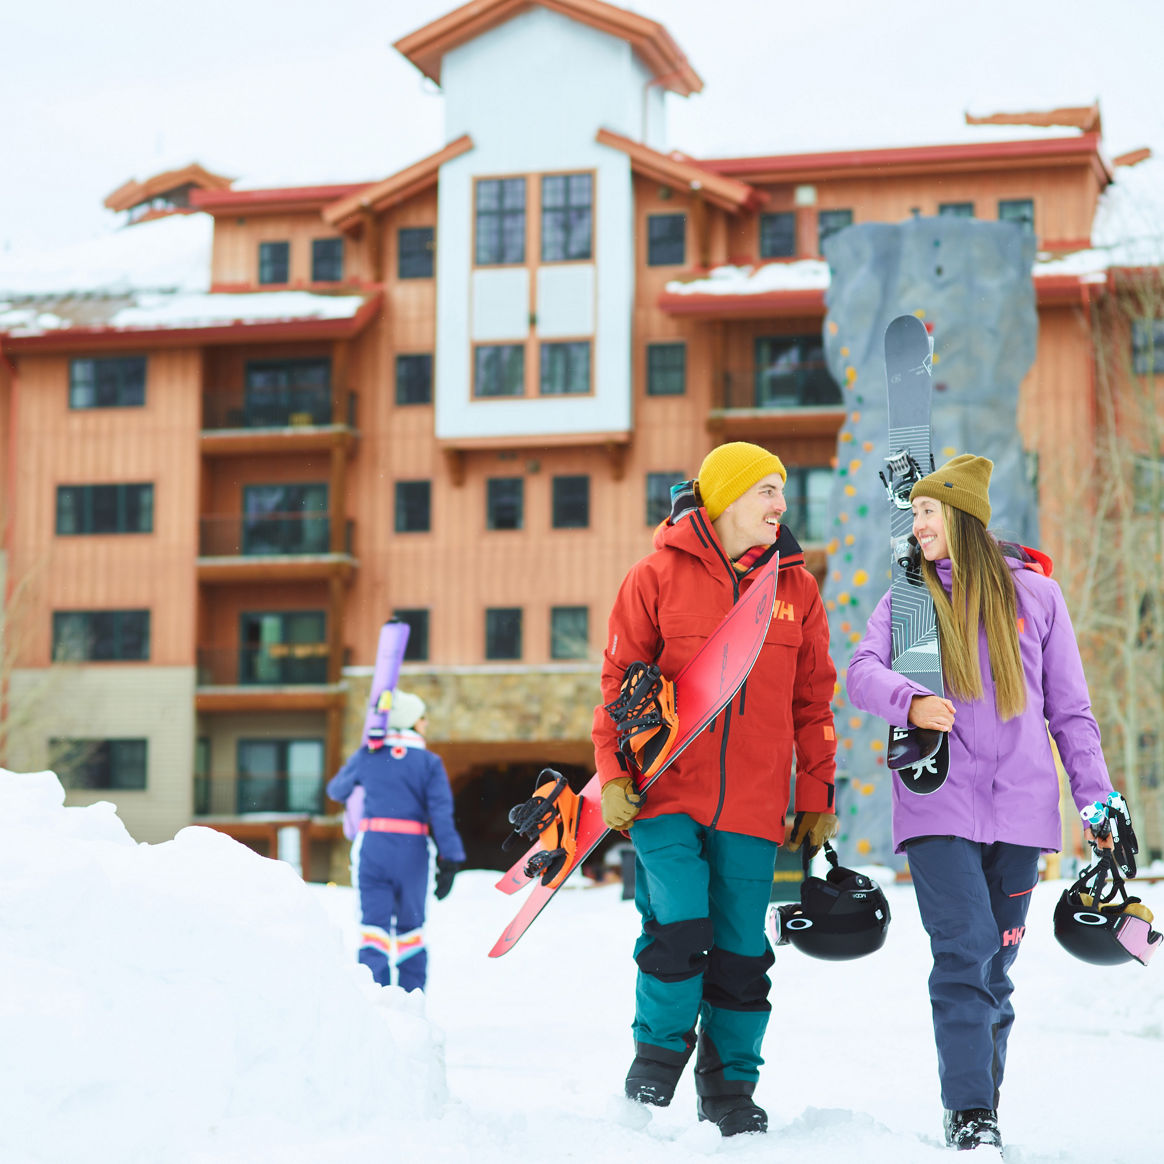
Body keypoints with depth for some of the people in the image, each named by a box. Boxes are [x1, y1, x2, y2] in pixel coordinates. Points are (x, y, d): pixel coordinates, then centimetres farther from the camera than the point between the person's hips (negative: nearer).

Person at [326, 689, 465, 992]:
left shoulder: (366, 756, 6)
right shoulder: (429, 763, 1)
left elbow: (336, 790, 21)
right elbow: (442, 814, -6)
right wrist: (449, 862, -6)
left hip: (372, 845, 0)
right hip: (412, 850, 0)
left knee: (374, 923, -1)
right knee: (410, 925, 14)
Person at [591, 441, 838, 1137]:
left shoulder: (796, 588, 9)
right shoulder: (659, 576, 0)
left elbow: (812, 701, 13)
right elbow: (620, 679, 3)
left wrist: (817, 797, 11)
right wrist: (615, 772, -5)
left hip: (754, 803, 3)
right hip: (669, 793, -3)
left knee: (741, 951, 5)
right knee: (679, 929, -13)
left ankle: (730, 1085, 21)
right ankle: (659, 1053, 12)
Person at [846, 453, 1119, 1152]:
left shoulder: (1035, 593, 7)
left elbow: (1070, 707, 10)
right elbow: (863, 671, -8)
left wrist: (1096, 797, 5)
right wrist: (911, 703, -30)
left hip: (1019, 806, 1)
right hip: (939, 807, -1)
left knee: (997, 963, 6)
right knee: (964, 953, -13)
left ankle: (984, 1100, 19)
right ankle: (970, 1113, -8)